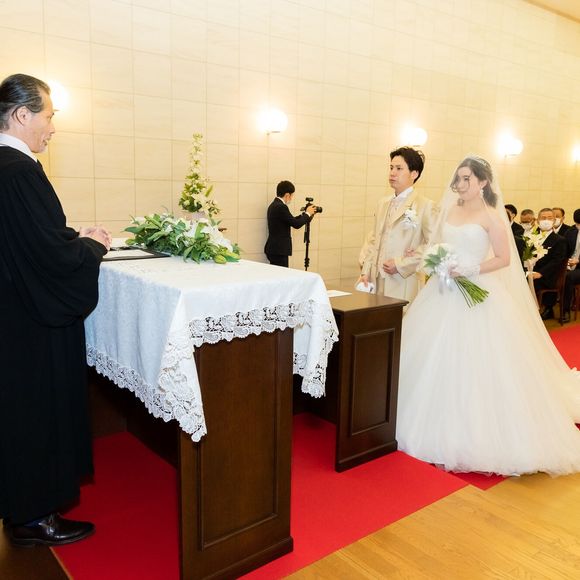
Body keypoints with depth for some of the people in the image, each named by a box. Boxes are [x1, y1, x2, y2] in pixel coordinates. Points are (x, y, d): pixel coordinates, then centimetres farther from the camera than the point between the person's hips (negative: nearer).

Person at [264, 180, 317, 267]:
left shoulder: (274, 205, 14)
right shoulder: (281, 207, -17)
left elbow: (291, 221, 20)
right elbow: (296, 224, -16)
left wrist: (304, 214, 18)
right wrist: (308, 213, -1)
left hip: (274, 249, 10)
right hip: (278, 250, -10)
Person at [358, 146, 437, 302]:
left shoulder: (426, 206, -4)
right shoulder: (382, 203, 16)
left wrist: (400, 264, -12)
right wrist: (365, 272, 8)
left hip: (403, 285, -5)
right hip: (376, 282, 5)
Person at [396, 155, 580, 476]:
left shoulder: (491, 216, -6)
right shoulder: (450, 211, 11)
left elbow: (504, 258, -9)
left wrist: (470, 269, -19)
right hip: (445, 294, 6)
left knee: (473, 365, -4)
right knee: (434, 362, 9)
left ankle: (474, 434, 11)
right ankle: (438, 426, 25)